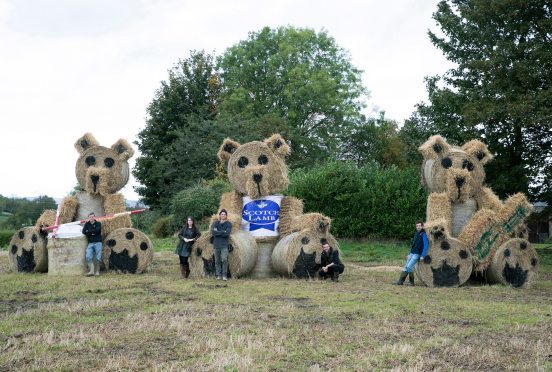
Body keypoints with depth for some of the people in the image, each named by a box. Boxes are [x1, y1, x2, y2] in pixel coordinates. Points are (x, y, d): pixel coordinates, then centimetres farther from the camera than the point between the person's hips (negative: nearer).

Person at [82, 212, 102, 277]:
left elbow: (97, 230, -12)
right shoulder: (87, 224, 14)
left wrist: (88, 231, -3)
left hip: (98, 242, -2)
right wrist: (92, 233, -10)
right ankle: (91, 271, -14)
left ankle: (97, 271, 3)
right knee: (88, 257, -13)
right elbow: (83, 231, -1)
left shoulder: (98, 223, 7)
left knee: (98, 258, -6)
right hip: (90, 243, 2)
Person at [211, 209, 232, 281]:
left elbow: (227, 233, -12)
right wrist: (223, 232, -9)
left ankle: (224, 275, -10)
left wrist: (218, 232, -6)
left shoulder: (228, 224, 5)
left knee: (224, 259, -15)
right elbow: (213, 232, -6)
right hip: (216, 244, 3)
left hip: (224, 245, -3)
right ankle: (218, 275, 11)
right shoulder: (216, 223, 11)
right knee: (217, 261, 4)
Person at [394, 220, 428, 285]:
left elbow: (426, 245, -15)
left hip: (417, 254, -7)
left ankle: (411, 281, -2)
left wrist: (423, 256, -19)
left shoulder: (423, 234, -9)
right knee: (406, 267, 3)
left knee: (409, 266, -16)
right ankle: (400, 281, 4)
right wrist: (409, 254, 21)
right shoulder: (416, 234, 15)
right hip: (412, 253, 7)